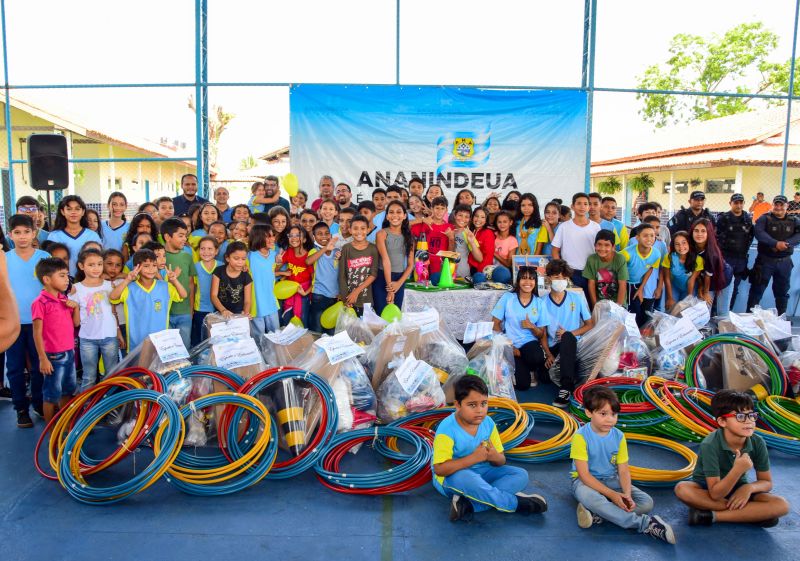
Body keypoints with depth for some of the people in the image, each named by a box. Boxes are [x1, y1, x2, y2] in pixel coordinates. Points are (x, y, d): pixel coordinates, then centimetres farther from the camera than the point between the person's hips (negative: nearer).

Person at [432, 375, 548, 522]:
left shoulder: (488, 423, -5)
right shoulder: (447, 429, -22)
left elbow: (501, 461, 4)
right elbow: (439, 469, -27)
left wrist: (495, 457, -22)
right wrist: (474, 458, -30)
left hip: (482, 472, 7)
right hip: (452, 477, -7)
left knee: (521, 475, -9)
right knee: (464, 479, -40)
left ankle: (468, 504, -27)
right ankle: (515, 503, -18)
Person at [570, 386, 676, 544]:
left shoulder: (618, 436, -2)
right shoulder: (581, 436, -17)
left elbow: (624, 470, -2)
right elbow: (584, 474, -19)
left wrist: (627, 494, -22)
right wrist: (611, 494, -25)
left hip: (611, 480, 5)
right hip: (586, 482, -5)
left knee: (646, 502, -15)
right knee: (591, 498, -40)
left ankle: (597, 514, -27)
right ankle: (645, 523, -31)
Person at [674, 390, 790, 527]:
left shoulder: (757, 443, -14)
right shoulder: (710, 445, -27)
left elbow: (766, 482, -2)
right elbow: (715, 494, -28)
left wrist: (749, 487, -26)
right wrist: (738, 469, -43)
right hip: (707, 489, -2)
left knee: (782, 505, -23)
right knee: (682, 489, -37)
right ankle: (754, 514, -22)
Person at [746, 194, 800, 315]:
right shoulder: (764, 218, -3)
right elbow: (759, 233, -20)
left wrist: (786, 243, -26)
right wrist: (776, 243, -30)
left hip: (785, 261, 3)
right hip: (765, 260, -3)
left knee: (782, 291, 13)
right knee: (757, 288, 1)